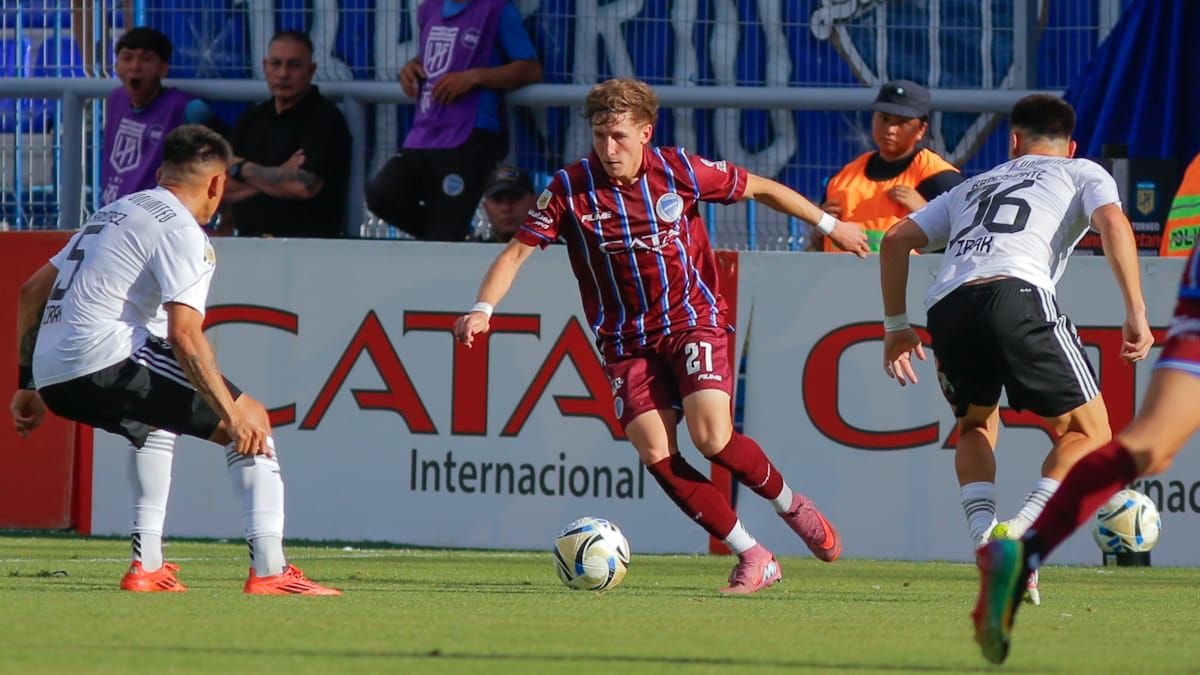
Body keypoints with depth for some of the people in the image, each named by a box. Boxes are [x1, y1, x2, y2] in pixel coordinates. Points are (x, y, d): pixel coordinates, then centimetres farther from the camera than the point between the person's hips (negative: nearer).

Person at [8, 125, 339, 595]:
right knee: (253, 419, 0)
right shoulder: (181, 232, -3)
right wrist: (233, 416, -17)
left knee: (154, 425, 37)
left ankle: (147, 566, 25)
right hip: (103, 360, -9)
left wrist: (27, 386, 30)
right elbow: (183, 335, -16)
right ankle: (269, 571, -12)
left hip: (51, 377, 9)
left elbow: (33, 291, 26)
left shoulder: (113, 212, 24)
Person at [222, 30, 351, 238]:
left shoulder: (324, 118, -3)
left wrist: (242, 169, -3)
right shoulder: (251, 119, 16)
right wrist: (277, 177, -7)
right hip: (249, 243, 5)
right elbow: (224, 190, 9)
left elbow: (305, 187, -16)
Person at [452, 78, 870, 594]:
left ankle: (792, 507, 10)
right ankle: (754, 559, -3)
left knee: (712, 437, -19)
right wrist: (482, 309, -25)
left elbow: (760, 188, 6)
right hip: (626, 339, 1)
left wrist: (830, 225, 15)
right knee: (655, 454, -13)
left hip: (694, 318, -1)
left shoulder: (680, 172, -9)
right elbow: (517, 251, -9)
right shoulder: (571, 188, -10)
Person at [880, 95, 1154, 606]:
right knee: (1088, 433, 8)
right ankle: (1020, 535, -16)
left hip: (947, 306, 4)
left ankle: (985, 542, 5)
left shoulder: (974, 186, 37)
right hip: (1016, 291, -4)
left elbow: (896, 240, 30)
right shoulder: (1082, 174, 26)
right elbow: (1113, 223, 4)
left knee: (976, 426, 29)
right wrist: (1136, 313, -1)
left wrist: (896, 326, 34)